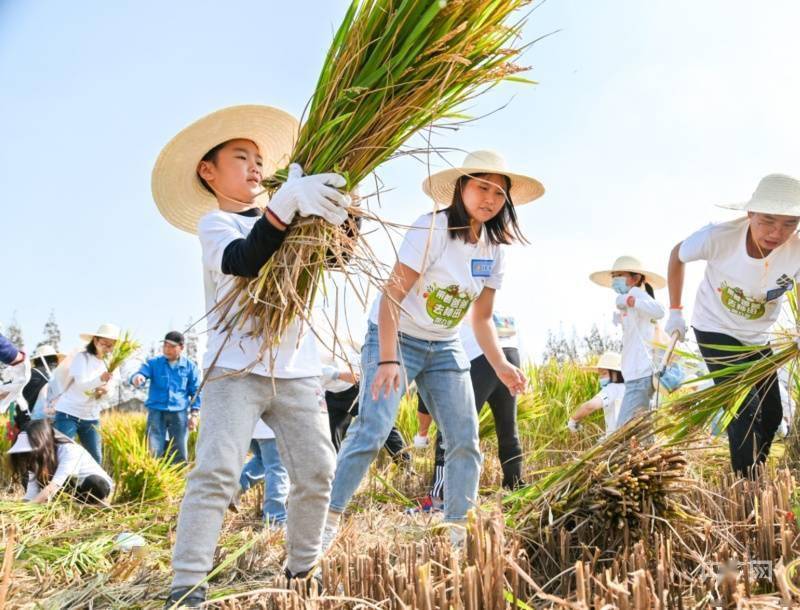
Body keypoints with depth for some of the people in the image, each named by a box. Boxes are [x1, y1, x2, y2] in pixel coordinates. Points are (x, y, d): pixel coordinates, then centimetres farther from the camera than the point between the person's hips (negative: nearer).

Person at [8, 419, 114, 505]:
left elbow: (52, 488, -40)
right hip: (72, 491, 7)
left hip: (98, 485, -7)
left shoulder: (68, 451, -30)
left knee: (94, 483, -41)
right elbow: (31, 494, -16)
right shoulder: (36, 460, -9)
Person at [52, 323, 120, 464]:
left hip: (91, 417, 5)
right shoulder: (82, 357, -10)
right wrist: (100, 379, -43)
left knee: (96, 458, 5)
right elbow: (81, 384, -23)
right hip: (68, 413, -5)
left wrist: (105, 390, -24)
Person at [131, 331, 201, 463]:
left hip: (179, 413, 0)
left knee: (180, 454, 4)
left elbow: (196, 391, 7)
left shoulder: (190, 366, 3)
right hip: (156, 411, 0)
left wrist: (194, 414, 1)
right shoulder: (153, 363, 3)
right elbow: (141, 373, -13)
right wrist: (137, 378, -38)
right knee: (154, 451, -3)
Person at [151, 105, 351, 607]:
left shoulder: (288, 225, 17)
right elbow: (245, 260, -20)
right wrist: (287, 204, -32)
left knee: (317, 472, 3)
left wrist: (338, 210, -15)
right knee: (217, 472, -13)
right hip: (236, 368, -5)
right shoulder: (214, 222, 3)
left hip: (297, 370, 5)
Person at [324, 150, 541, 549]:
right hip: (396, 338, -6)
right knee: (371, 432, -15)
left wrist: (501, 365, -7)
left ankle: (459, 531, 15)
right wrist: (388, 360, -32)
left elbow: (482, 318, 8)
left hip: (445, 348, 7)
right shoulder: (432, 229, -19)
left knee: (465, 440, 2)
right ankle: (329, 521, 0)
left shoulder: (494, 248, 2)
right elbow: (392, 295, -23)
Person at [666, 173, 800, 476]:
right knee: (745, 411, -16)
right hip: (715, 332, -4)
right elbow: (677, 255, -11)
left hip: (757, 338, 5)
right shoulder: (719, 237, -31)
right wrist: (675, 311, -7)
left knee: (772, 414, 13)